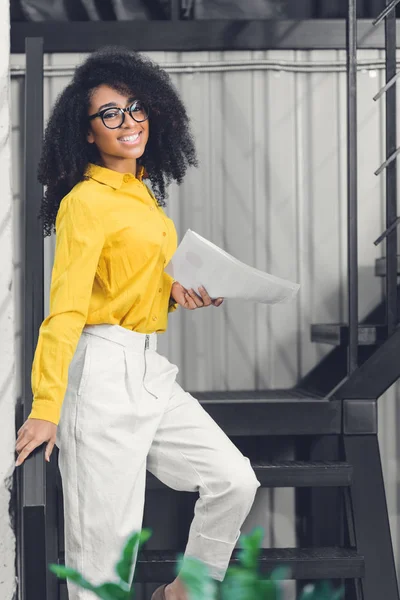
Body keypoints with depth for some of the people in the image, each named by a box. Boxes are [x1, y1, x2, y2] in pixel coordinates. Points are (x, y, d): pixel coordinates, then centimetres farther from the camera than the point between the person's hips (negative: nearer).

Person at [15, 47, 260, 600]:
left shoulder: (144, 192, 15)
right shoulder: (86, 201, -11)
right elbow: (66, 306, -19)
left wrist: (175, 290, 6)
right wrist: (46, 405, -25)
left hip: (152, 369, 9)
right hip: (105, 373, -9)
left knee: (234, 481, 8)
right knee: (105, 543, -4)